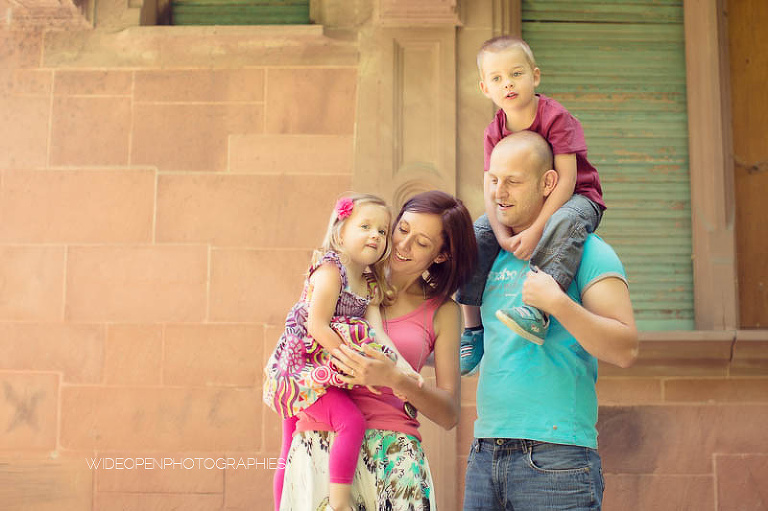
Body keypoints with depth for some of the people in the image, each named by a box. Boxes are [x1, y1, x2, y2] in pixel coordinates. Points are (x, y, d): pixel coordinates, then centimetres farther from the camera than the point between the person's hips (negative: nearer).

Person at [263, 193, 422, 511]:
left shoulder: (370, 285, 10)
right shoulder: (330, 270, -15)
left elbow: (377, 333, -2)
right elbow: (316, 326, -21)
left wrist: (400, 364, -18)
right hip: (303, 366, -9)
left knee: (291, 452, 18)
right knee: (352, 422, -24)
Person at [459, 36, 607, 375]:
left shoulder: (556, 118, -18)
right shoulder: (495, 132, -2)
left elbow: (566, 179, -25)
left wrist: (535, 229, -34)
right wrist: (503, 235, -27)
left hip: (575, 198, -5)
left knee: (566, 223, -40)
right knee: (474, 236, -14)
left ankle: (538, 309, -48)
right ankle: (472, 328, -5)